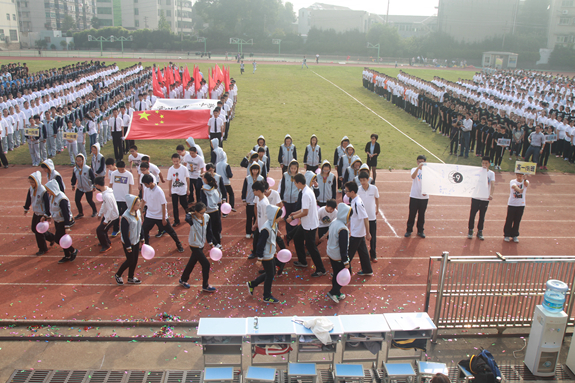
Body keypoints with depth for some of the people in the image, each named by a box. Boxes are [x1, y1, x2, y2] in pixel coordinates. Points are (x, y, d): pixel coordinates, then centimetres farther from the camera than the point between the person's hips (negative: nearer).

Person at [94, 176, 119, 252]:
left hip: (112, 217, -9)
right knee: (102, 228, 21)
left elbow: (110, 209, -28)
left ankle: (106, 246, 16)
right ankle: (107, 242, 43)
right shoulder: (106, 190, -4)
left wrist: (106, 220, -18)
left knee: (99, 230, -1)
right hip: (107, 214, 9)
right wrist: (100, 213, 18)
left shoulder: (106, 195, -34)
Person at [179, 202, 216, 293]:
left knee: (192, 263, 21)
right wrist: (191, 213, -27)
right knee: (206, 264, -6)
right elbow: (187, 219, -46)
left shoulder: (206, 217, -5)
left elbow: (208, 230, 7)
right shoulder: (192, 218, -21)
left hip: (201, 244, 6)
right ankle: (205, 286, 10)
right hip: (194, 245, -6)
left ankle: (183, 280, 41)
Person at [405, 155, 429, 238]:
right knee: (412, 214, 4)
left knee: (422, 214, 11)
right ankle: (409, 230, 17)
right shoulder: (414, 169, -2)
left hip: (424, 197, 2)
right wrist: (418, 167, -38)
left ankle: (420, 231, 24)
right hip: (414, 196, -2)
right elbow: (413, 176, -25)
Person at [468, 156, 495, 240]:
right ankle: (470, 231, 17)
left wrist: (491, 194, -29)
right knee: (472, 214, 4)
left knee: (482, 216, 10)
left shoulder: (491, 173, 0)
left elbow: (492, 185, -12)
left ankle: (480, 232, 22)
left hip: (485, 199, 1)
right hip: (476, 197, -1)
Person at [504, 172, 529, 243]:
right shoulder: (512, 181, -6)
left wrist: (524, 180, -51)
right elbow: (514, 186, -29)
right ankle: (506, 235, 17)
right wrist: (519, 190, -52)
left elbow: (527, 184, -27)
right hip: (512, 204, -1)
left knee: (517, 221, 9)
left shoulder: (525, 182, -2)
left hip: (521, 205, 2)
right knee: (509, 220, 3)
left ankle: (515, 235, 23)